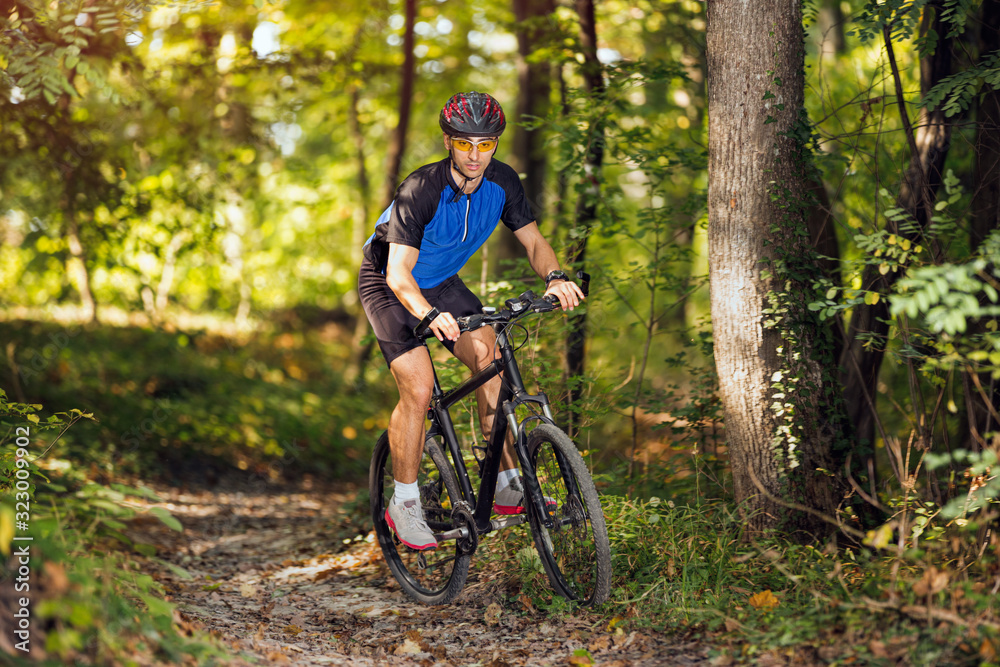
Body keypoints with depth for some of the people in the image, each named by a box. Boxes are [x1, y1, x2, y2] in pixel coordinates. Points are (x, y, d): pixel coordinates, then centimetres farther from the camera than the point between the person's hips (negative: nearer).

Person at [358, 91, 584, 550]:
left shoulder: (502, 182, -15)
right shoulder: (421, 190, -31)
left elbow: (532, 240, -8)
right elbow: (399, 273, -35)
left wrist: (554, 277, -30)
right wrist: (430, 315, -54)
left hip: (442, 283, 5)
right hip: (389, 285, -5)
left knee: (491, 360, -12)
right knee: (419, 387, -20)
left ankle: (508, 486, -3)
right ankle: (404, 504, -6)